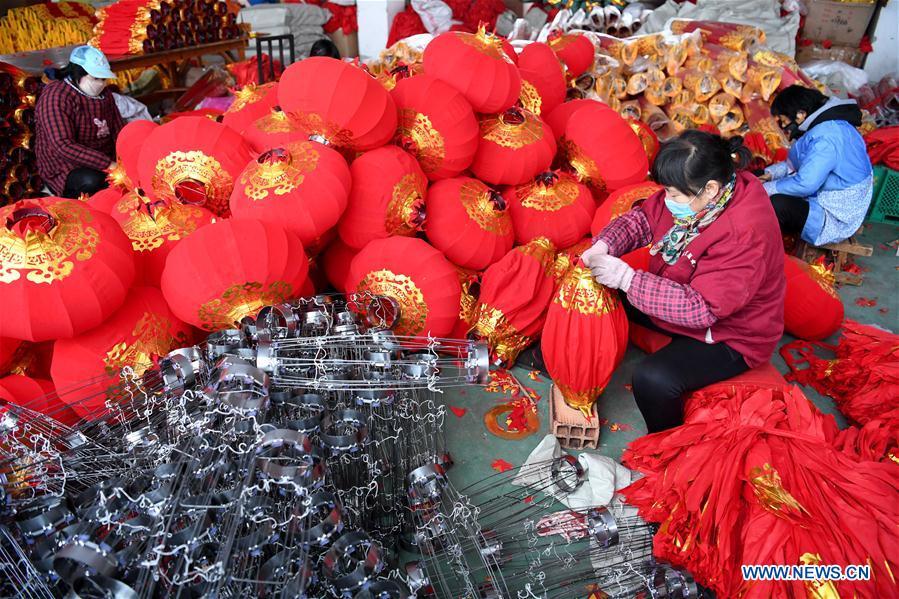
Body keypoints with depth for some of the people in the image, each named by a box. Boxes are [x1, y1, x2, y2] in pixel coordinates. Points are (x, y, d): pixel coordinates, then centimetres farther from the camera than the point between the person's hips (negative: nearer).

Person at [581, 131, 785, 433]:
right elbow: (643, 218, -1)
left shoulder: (745, 236, -35)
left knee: (653, 379, -30)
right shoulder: (694, 193, -13)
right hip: (683, 296, 8)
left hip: (728, 334, -8)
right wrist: (603, 245, -20)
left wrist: (627, 278, -38)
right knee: (604, 292, 3)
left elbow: (701, 308, -37)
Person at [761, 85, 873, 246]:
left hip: (835, 218, -11)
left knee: (777, 204, -30)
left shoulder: (825, 138, -28)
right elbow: (797, 163, 17)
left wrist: (766, 189, -19)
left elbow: (804, 184, -31)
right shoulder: (824, 126, 6)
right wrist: (771, 173, 4)